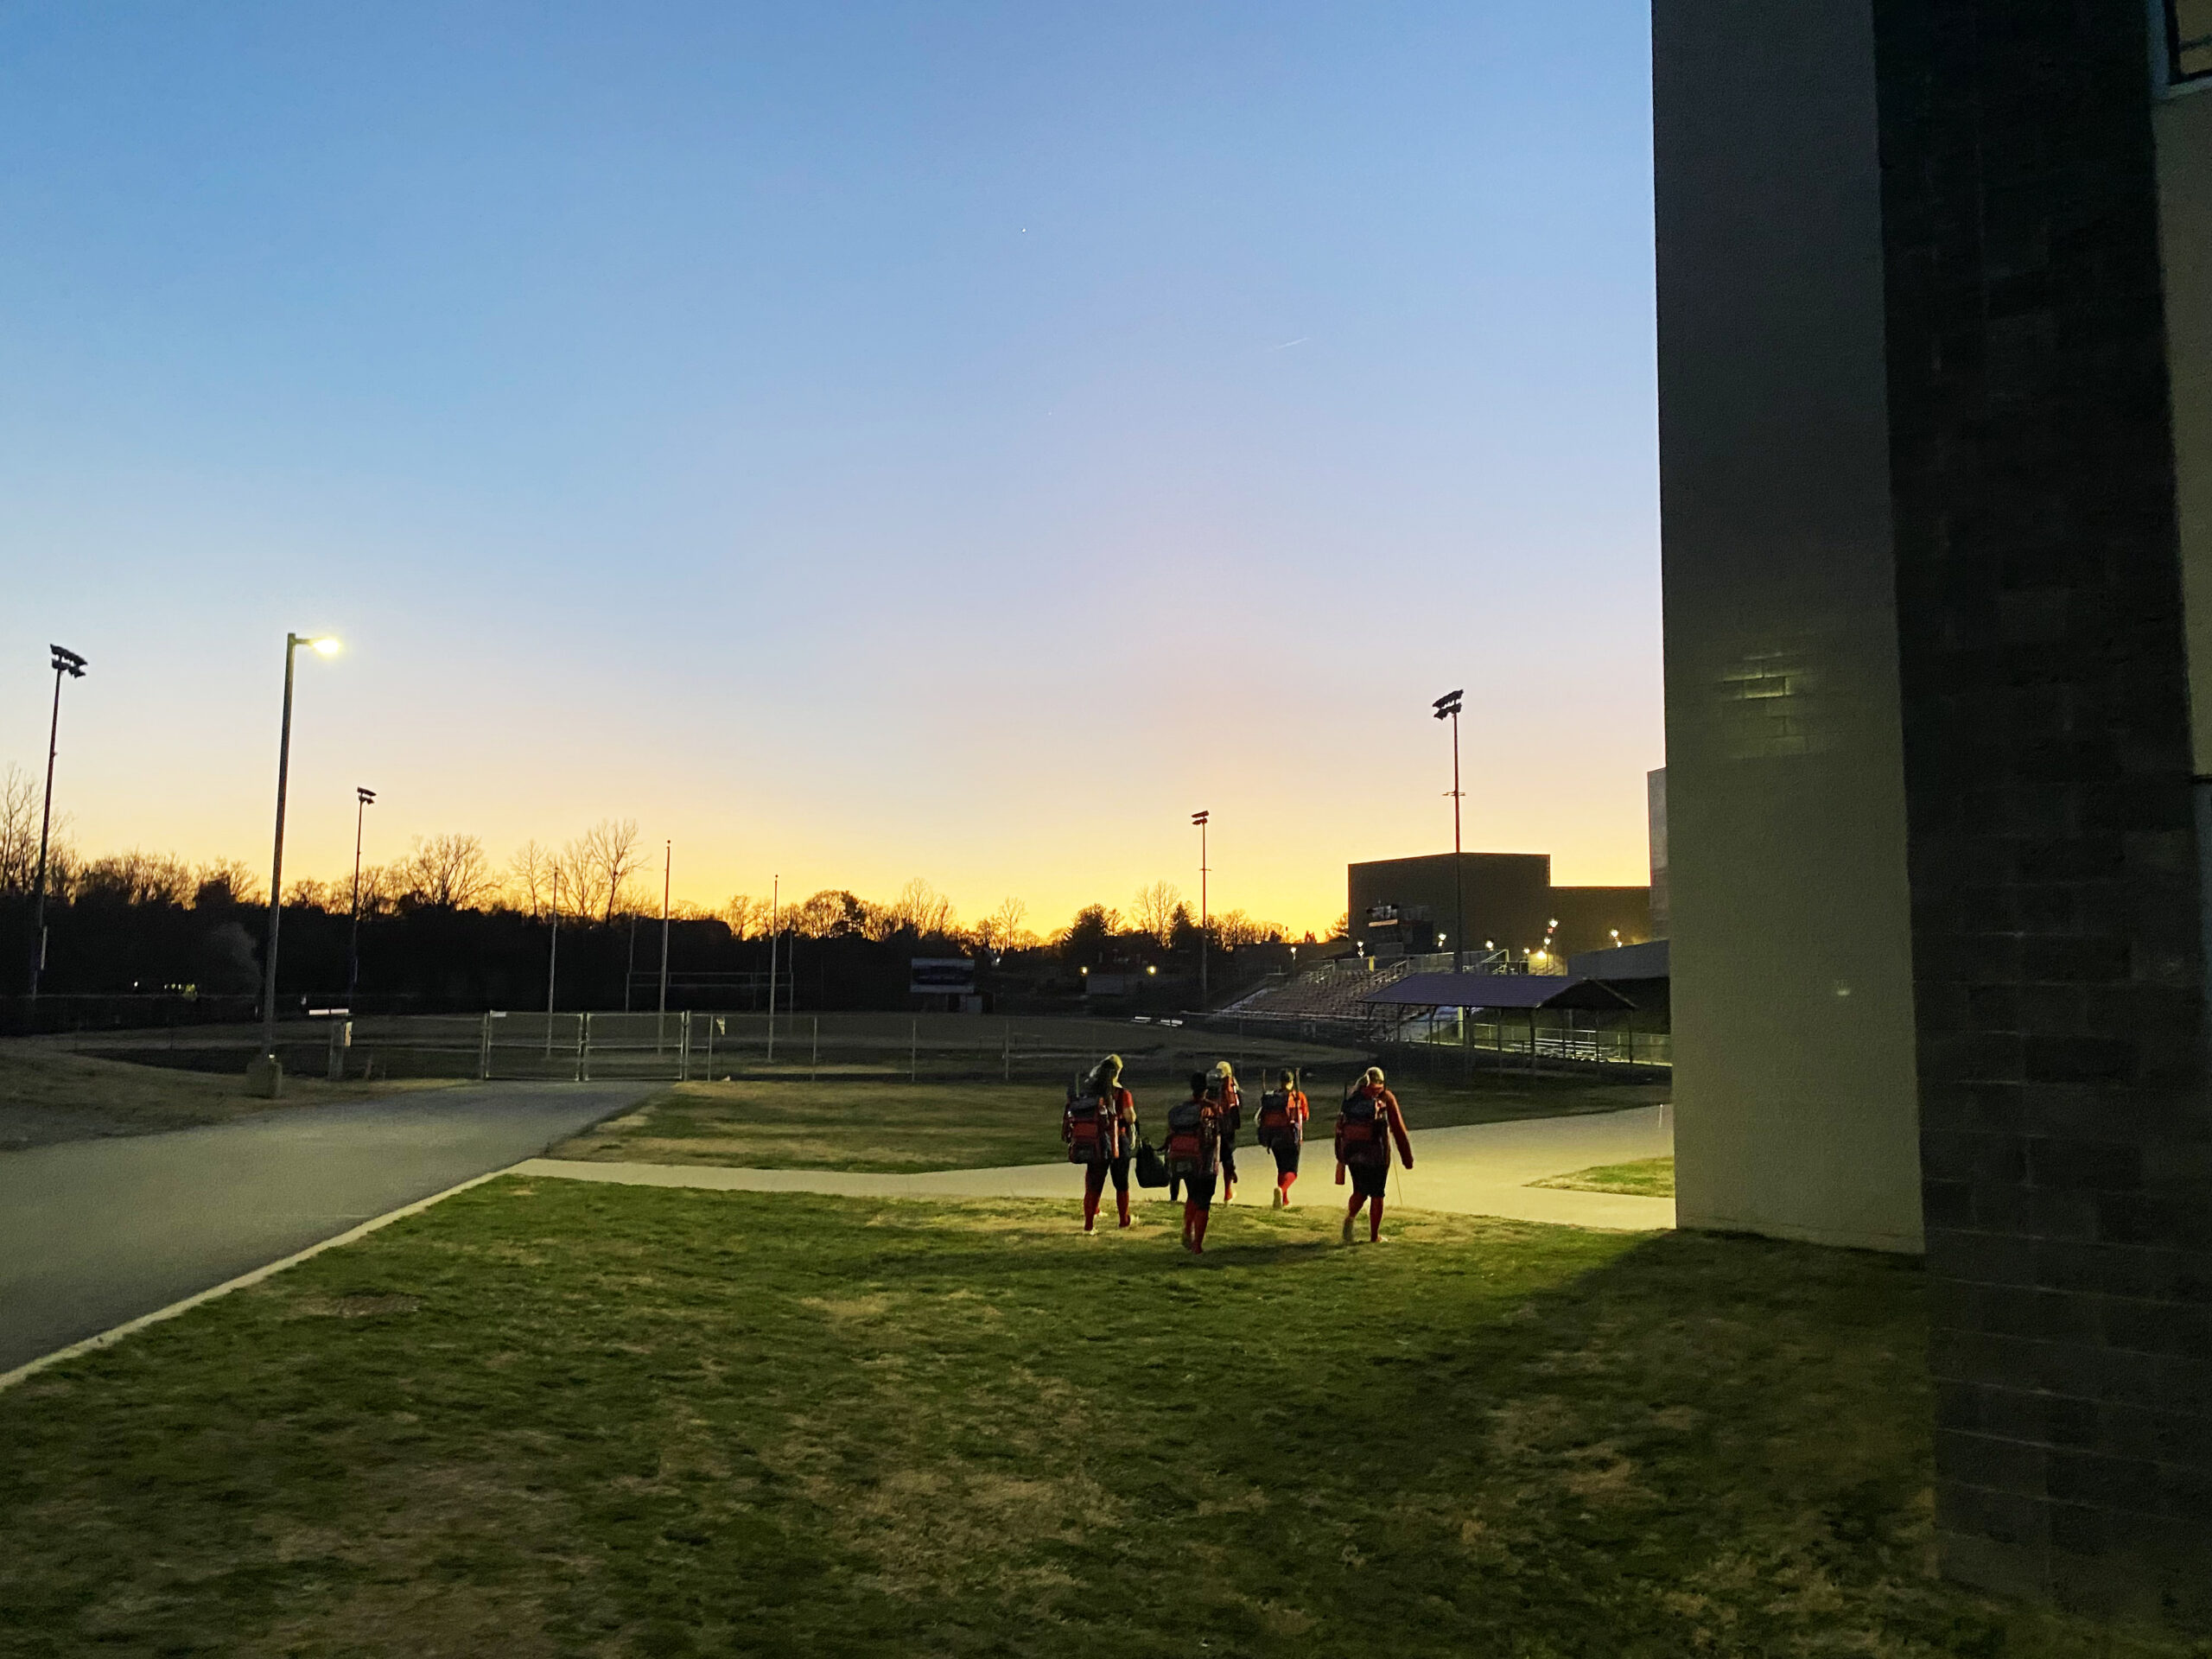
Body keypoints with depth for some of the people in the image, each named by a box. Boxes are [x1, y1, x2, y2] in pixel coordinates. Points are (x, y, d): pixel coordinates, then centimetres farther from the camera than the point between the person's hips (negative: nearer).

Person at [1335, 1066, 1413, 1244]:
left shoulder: (1353, 1095, 11)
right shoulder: (1385, 1097, 2)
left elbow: (1341, 1125, 9)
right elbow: (1398, 1128, -1)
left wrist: (1341, 1156, 13)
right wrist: (1407, 1158, 2)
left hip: (1352, 1150, 3)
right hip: (1376, 1152, -3)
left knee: (1360, 1191, 17)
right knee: (1376, 1194, 9)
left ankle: (1350, 1216, -9)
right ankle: (1374, 1236, 11)